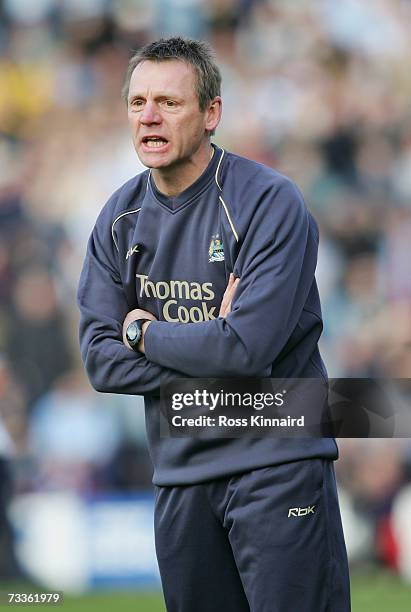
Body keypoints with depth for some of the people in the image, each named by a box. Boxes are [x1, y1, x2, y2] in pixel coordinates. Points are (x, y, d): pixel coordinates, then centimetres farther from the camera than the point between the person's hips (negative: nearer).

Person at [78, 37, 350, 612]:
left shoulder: (270, 203, -12)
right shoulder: (121, 218, 6)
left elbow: (249, 347, -21)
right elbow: (101, 359, 1)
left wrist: (145, 334, -7)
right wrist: (211, 352, -12)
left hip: (276, 462, -5)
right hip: (180, 472, 6)